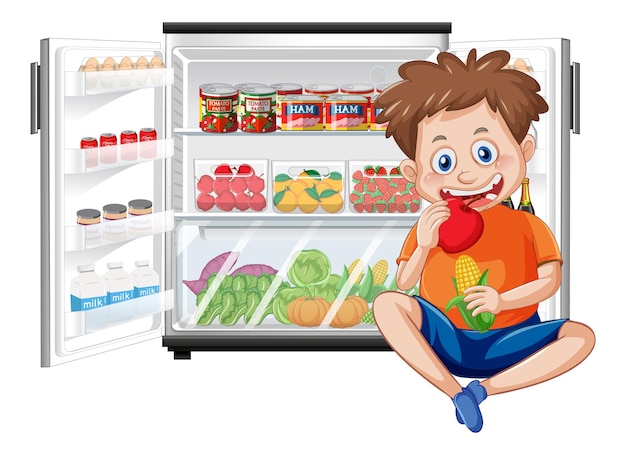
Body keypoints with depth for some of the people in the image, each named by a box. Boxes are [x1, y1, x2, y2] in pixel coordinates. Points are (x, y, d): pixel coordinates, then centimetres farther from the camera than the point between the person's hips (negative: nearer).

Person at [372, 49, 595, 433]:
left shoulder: (527, 226, -2)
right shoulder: (429, 228, 1)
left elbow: (550, 281, -9)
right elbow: (403, 284, -1)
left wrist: (501, 301, -25)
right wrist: (423, 246, -18)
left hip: (506, 345, 0)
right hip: (445, 342, 1)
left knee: (581, 335, -24)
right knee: (387, 304, -25)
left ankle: (485, 387, -27)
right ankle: (454, 391, -30)